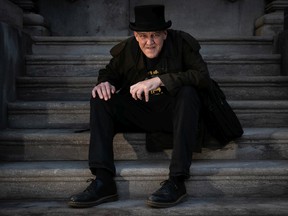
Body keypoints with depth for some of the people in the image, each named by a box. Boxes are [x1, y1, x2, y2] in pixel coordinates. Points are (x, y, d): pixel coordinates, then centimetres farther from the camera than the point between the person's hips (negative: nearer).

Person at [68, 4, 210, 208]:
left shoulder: (182, 42, -10)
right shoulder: (126, 49, -1)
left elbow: (203, 76, -21)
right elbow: (109, 73, 14)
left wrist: (160, 80, -31)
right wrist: (105, 83, -12)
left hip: (173, 113, -3)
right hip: (138, 113, 3)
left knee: (187, 92, -33)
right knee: (100, 98, -16)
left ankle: (177, 181, -35)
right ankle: (103, 181, -25)